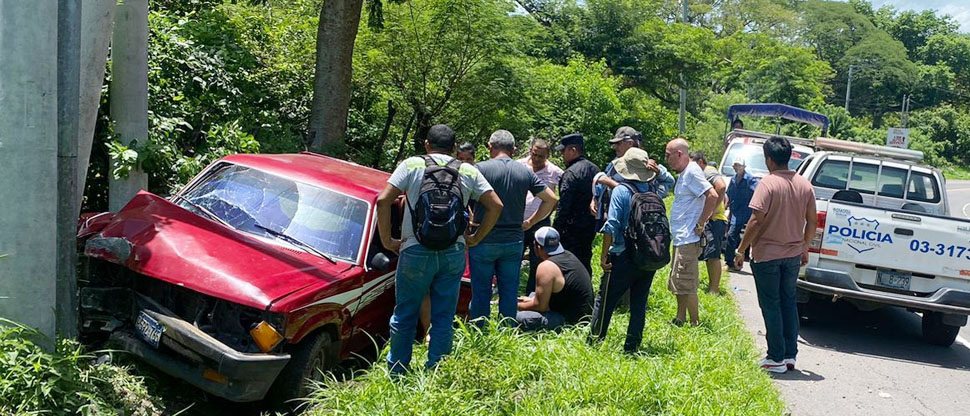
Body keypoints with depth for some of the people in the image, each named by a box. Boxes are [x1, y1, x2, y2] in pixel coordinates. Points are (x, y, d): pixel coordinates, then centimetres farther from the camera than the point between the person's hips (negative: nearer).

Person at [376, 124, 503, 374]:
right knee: (444, 319, 10)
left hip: (416, 251, -2)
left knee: (404, 316, 11)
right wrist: (476, 238, 11)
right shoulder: (468, 171, 9)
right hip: (454, 253, 2)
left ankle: (397, 373, 20)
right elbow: (495, 205, 5)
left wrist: (387, 240, 0)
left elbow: (383, 201, -8)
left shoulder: (411, 165, 1)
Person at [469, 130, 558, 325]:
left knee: (481, 292, 6)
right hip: (513, 241, 3)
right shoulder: (525, 172, 5)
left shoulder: (480, 168, -8)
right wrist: (530, 222, 12)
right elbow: (551, 199, 7)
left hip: (483, 241, -3)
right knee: (509, 292, 11)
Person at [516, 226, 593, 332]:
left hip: (571, 322, -10)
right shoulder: (568, 256, 8)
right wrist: (531, 300, 20)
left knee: (518, 318, -22)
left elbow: (540, 306, -16)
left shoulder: (546, 267, -20)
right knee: (533, 295, 26)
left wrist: (517, 306, 1)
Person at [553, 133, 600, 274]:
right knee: (585, 264, 17)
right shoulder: (595, 169, 9)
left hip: (573, 230, -8)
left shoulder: (571, 173, -17)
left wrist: (555, 231, -14)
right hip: (590, 228, 8)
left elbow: (563, 206, -19)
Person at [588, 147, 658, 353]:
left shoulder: (620, 191, -11)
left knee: (605, 301, 5)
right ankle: (632, 347, 15)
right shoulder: (653, 192, 2)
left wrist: (604, 255, -10)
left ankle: (594, 342, 8)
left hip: (624, 257, -5)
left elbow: (611, 226, -15)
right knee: (639, 304, 11)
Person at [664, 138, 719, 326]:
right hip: (681, 238, 11)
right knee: (679, 283, 16)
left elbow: (712, 196, -25)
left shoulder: (692, 172, -15)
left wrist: (700, 224, -21)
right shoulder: (684, 173, 15)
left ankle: (695, 324, 2)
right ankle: (680, 320, 24)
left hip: (688, 239, -11)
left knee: (686, 284, -6)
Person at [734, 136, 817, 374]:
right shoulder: (804, 185, 3)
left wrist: (741, 250, -12)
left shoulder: (768, 184, -16)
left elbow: (756, 221, -20)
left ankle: (777, 358, 6)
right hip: (793, 254, 6)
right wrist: (805, 248, 20)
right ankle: (790, 355, 18)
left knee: (771, 305, 2)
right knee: (789, 302, 15)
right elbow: (812, 222, 7)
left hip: (767, 254, -6)